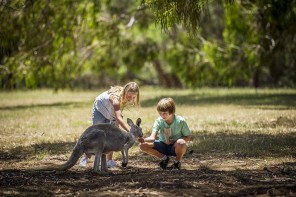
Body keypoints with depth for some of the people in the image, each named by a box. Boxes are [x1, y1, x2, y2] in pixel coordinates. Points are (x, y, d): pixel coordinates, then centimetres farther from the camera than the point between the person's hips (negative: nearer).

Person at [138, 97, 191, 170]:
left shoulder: (180, 121, -20)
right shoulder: (159, 121, -15)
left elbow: (188, 136, -8)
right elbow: (152, 137, -26)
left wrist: (175, 141, -24)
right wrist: (143, 140, -48)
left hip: (175, 147, -3)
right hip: (163, 146, 3)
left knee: (181, 143, -40)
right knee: (143, 145, -18)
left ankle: (177, 161, -7)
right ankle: (164, 158, 3)